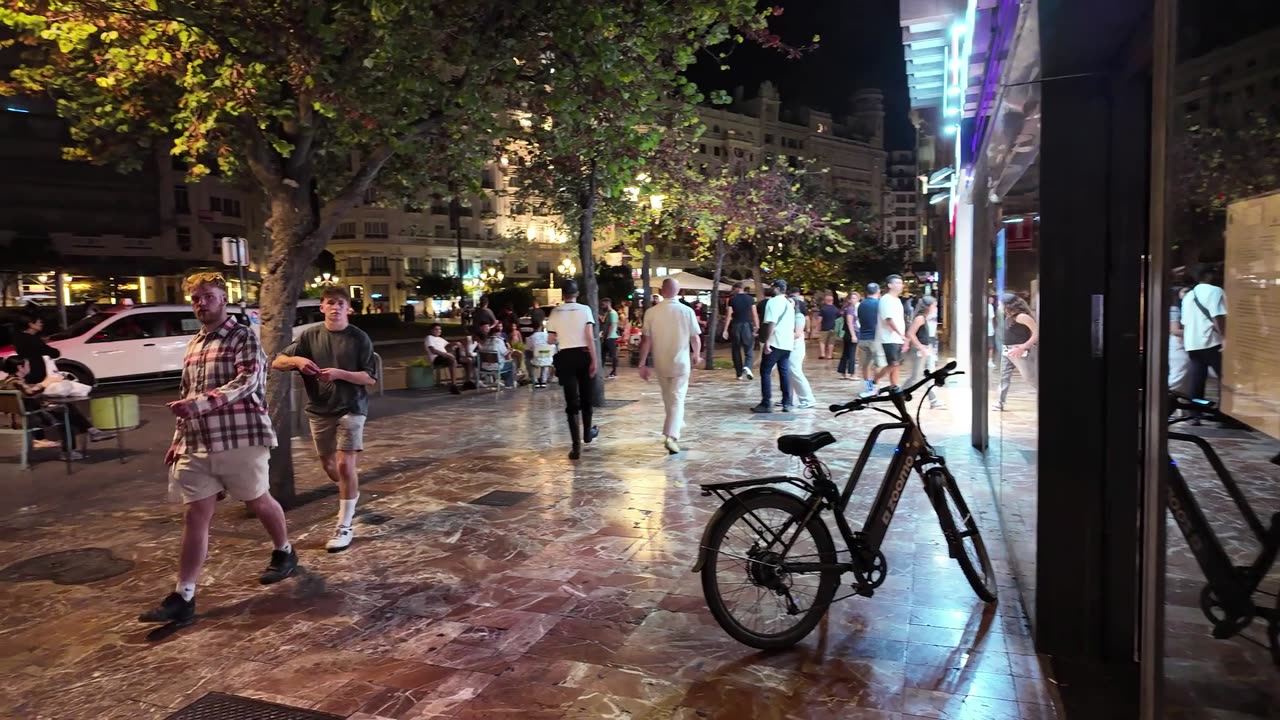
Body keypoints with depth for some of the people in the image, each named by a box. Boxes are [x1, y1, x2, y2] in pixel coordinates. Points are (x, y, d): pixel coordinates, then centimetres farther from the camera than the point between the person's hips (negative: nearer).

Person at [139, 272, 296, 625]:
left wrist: (198, 403, -29)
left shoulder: (243, 337, -5)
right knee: (195, 515, 3)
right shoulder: (193, 345, 17)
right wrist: (178, 440, 19)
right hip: (197, 443, 6)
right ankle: (182, 597, 6)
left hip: (240, 437, -6)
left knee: (257, 502, 11)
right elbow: (186, 396, 22)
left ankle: (285, 553, 36)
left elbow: (246, 382, -20)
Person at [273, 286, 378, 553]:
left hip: (351, 408, -4)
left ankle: (344, 527, -2)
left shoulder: (359, 338, -6)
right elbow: (277, 362, 3)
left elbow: (370, 378, -7)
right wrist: (297, 360, -18)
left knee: (345, 465, -11)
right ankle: (352, 491, 47)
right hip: (319, 410, 4)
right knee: (329, 467, 15)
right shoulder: (310, 335, 2)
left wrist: (340, 373, -21)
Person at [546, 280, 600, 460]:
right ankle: (587, 433, 36)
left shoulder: (555, 312, 1)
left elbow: (551, 340, 3)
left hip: (565, 356, 0)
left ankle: (577, 445, -5)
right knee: (586, 396, 19)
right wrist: (595, 359, -9)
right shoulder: (584, 309, -4)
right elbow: (589, 337, -11)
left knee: (571, 401, 0)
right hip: (583, 354, 0)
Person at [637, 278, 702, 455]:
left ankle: (675, 424, 42)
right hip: (681, 362, -2)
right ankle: (671, 436, -14)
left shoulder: (651, 312, -7)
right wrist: (697, 355, 14)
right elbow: (695, 338, -4)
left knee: (668, 397, 22)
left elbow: (646, 340, -6)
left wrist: (642, 364, 1)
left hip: (660, 363, 2)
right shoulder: (687, 311, -10)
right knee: (677, 399, 0)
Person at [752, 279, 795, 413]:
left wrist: (767, 341, -21)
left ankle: (766, 404, -5)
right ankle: (787, 403, 8)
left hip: (775, 343, -7)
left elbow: (771, 323, -18)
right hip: (787, 343, 8)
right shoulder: (789, 304, 18)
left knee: (765, 371, -2)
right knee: (785, 372, 10)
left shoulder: (773, 301, -7)